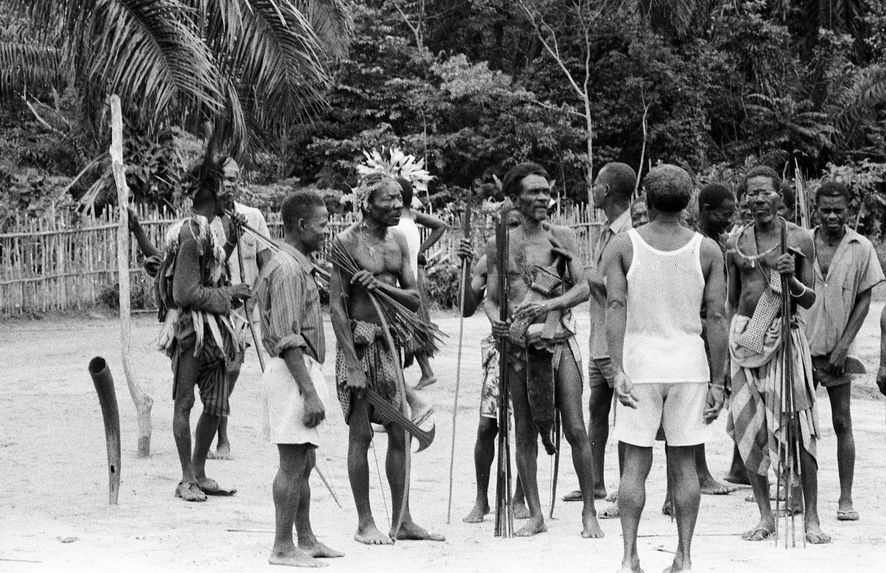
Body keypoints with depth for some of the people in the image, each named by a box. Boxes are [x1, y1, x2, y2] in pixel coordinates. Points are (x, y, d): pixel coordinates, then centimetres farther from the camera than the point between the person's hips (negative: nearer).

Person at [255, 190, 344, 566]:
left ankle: (305, 539, 23)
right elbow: (288, 339, -22)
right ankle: (283, 548, -4)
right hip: (294, 370, -11)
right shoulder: (288, 270, -16)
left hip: (302, 369, 11)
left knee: (303, 463, 15)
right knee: (293, 463, -7)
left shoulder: (298, 266, 16)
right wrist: (310, 393, -24)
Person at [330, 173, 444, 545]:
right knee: (361, 433, -2)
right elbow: (336, 305, -13)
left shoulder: (398, 241, 10)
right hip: (358, 341, -7)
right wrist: (352, 362, -19)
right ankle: (365, 524, 5)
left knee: (399, 433, 8)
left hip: (390, 342, 7)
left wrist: (382, 285, -13)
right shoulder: (347, 241, -10)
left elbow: (414, 300, 7)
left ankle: (402, 521, 15)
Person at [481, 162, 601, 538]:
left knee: (575, 429, -6)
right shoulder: (501, 245, 8)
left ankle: (589, 513, 3)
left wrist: (551, 304, -16)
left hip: (560, 340, -1)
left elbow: (583, 288, 1)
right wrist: (496, 322, -15)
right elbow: (491, 298, 6)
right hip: (518, 343, 1)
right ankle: (535, 515, 10)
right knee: (525, 432, 3)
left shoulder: (564, 239, 8)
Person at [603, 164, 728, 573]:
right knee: (684, 463, 8)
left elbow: (615, 308, -10)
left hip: (640, 364, -1)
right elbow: (716, 318, -1)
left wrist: (618, 370, -12)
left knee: (635, 464, 4)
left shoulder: (622, 246, -1)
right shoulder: (707, 250, 1)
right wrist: (717, 382, 2)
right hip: (689, 366, 1)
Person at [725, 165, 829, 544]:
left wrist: (792, 280, -15)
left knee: (798, 427, -6)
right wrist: (729, 345, 11)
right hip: (745, 337, 2)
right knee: (750, 428, 2)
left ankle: (811, 517, 1)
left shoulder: (799, 239, 2)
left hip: (786, 336, -2)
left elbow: (809, 300, 5)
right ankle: (765, 517, 12)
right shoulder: (736, 243, 8)